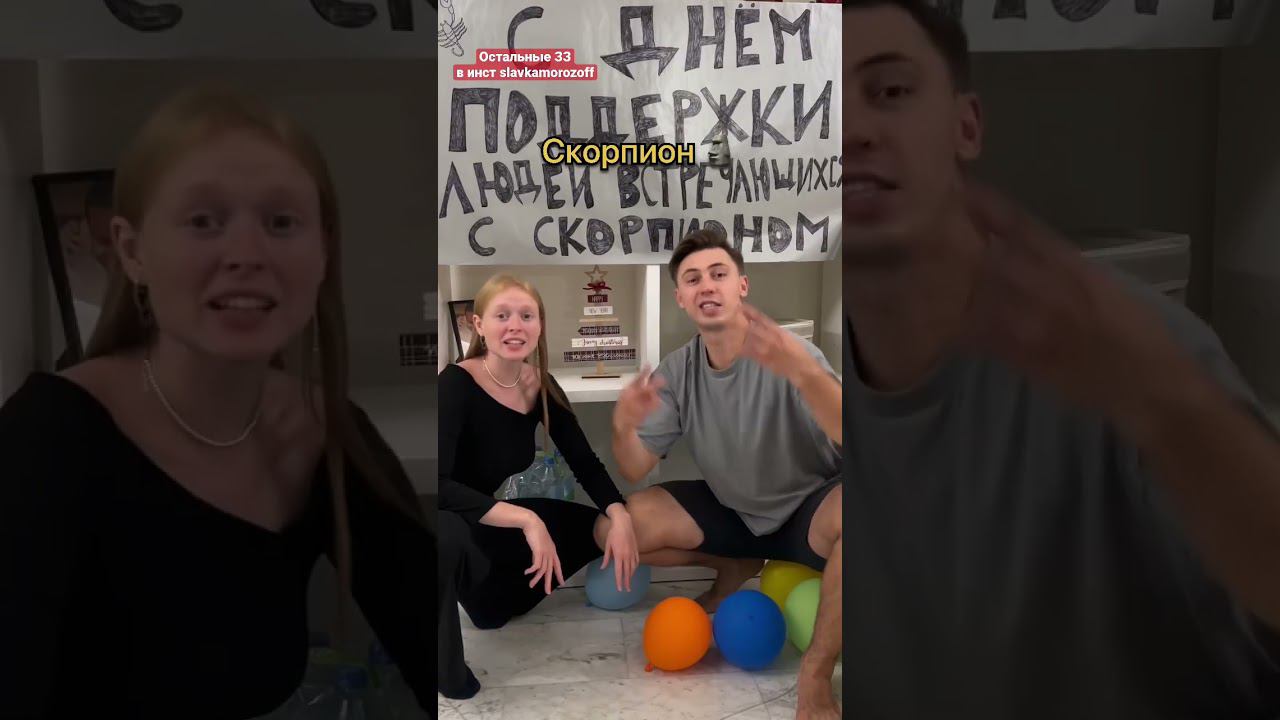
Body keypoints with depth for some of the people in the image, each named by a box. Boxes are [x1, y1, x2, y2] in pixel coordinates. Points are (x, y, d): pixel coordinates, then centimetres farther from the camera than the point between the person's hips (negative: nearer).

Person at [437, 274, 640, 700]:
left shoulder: (542, 387, -4)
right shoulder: (456, 384, -24)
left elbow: (585, 464, 2)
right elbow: (438, 486, -35)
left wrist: (619, 516, -16)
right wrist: (525, 519, -39)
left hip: (486, 525, 7)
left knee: (605, 528, 1)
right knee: (447, 535, -42)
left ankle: (490, 596, 15)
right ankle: (444, 670, -17)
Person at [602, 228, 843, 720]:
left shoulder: (789, 352, -22)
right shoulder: (676, 372, -6)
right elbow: (635, 472, -7)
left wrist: (804, 371, -56)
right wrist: (623, 426, -31)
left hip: (807, 510, -5)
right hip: (731, 511, 5)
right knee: (613, 529, -13)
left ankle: (817, 673, -23)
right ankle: (734, 568, 14)